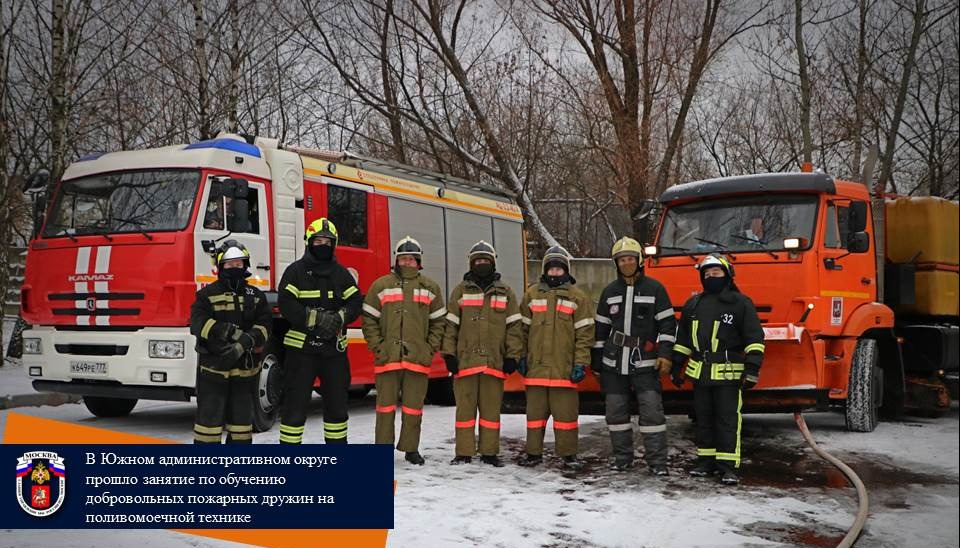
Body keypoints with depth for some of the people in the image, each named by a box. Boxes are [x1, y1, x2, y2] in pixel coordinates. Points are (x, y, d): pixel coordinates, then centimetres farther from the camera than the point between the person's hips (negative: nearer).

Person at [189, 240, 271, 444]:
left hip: (245, 368, 3)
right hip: (213, 367, -3)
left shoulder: (256, 296, 10)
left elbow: (264, 325, -1)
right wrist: (226, 331, -24)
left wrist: (248, 339, -21)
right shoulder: (207, 294, 2)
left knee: (242, 417, 11)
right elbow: (197, 322, -11)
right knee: (209, 417, -2)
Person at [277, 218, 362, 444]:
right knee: (295, 403, -1)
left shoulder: (341, 273, 10)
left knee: (337, 402, 12)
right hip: (302, 348, -4)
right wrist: (315, 318, -21)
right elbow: (286, 304, -13)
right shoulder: (296, 271, -2)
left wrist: (340, 318, -16)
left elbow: (355, 302, 4)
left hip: (334, 348, 4)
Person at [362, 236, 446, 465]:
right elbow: (369, 319, 4)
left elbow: (438, 321, 11)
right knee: (386, 405, 3)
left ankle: (411, 448, 18)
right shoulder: (381, 285, 5)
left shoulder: (430, 288, 10)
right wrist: (377, 347, -5)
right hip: (387, 358, -1)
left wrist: (430, 348, 1)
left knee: (413, 407, 7)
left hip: (418, 359, 1)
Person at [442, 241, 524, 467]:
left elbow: (514, 326, 7)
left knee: (491, 408, 5)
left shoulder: (505, 292, 10)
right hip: (465, 360, -1)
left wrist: (512, 356, 0)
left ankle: (489, 452, 12)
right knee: (465, 407, 2)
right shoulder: (460, 291, 8)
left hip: (494, 361, 1)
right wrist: (449, 354, -2)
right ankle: (464, 453, 8)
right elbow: (450, 324, 5)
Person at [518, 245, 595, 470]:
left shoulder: (577, 297, 4)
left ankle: (568, 454, 11)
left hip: (564, 367, -2)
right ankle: (533, 452, 17)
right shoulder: (532, 294, 10)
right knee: (535, 411, 8)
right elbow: (523, 328, 12)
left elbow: (584, 333, 1)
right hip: (536, 366, 2)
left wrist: (580, 363, -6)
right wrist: (521, 357, 5)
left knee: (566, 412, 1)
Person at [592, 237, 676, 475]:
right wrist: (596, 362, 12)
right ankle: (622, 457, 18)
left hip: (645, 364, -3)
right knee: (616, 411, 7)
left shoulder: (654, 289, 0)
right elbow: (601, 328, 14)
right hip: (614, 364, 4)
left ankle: (657, 461, -3)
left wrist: (665, 353, -11)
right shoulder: (610, 292, 10)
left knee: (652, 410, -8)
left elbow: (667, 323, -1)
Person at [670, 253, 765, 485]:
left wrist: (752, 369, -13)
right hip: (700, 373, 5)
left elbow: (754, 338, -6)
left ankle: (728, 467, -3)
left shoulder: (740, 303, -2)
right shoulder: (693, 304, 14)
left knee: (728, 420, -5)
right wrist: (676, 366, 18)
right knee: (703, 419, 11)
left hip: (728, 374, -5)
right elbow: (683, 338, 20)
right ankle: (706, 461, 21)